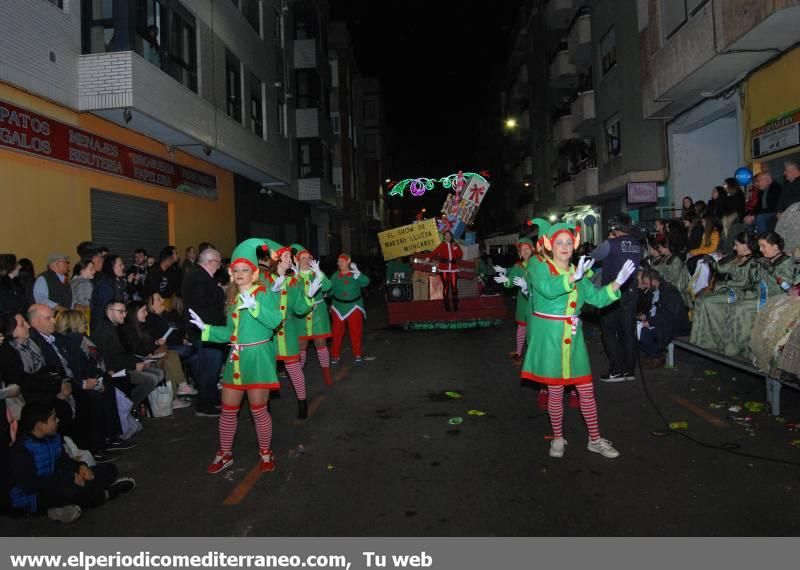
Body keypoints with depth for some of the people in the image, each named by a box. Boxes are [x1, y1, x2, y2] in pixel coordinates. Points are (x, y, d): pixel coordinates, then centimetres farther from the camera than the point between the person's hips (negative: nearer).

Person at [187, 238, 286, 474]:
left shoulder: (265, 292, -8)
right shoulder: (233, 298, 14)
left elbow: (275, 321, -25)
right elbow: (230, 332, 15)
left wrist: (253, 305, -33)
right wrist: (205, 328, 8)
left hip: (258, 356, -6)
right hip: (235, 358, 7)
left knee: (258, 409, 1)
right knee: (228, 409, 12)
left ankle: (266, 453, 22)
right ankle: (225, 454, 28)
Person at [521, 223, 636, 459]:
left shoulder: (577, 273, 11)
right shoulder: (540, 268, -6)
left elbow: (598, 298, 6)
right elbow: (547, 288, -28)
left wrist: (617, 282, -7)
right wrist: (574, 277, -38)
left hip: (573, 339, 5)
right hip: (549, 339, -5)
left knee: (586, 390, 8)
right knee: (555, 392, 5)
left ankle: (595, 439, 21)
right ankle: (558, 439, 23)